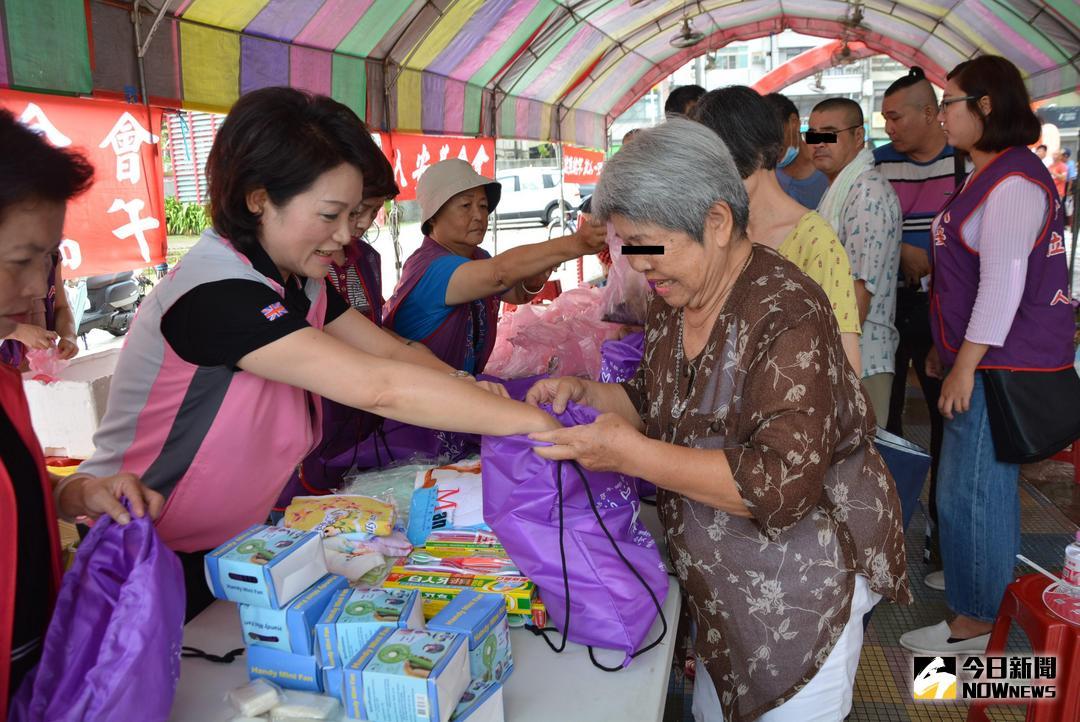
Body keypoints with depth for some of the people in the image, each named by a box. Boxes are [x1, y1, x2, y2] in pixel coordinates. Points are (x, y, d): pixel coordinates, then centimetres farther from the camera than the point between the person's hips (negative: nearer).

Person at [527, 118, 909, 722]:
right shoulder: (676, 300, 0)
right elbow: (655, 404, 12)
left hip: (801, 581, -7)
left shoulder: (786, 312, -26)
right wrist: (585, 394, -9)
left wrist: (631, 455, -32)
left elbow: (784, 486, -31)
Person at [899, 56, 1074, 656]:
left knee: (970, 492, -2)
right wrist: (948, 349, 22)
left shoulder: (1013, 181, -17)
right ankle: (993, 589, 34)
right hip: (985, 362, 10)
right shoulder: (992, 175, 16)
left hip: (1000, 366, -10)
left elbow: (1002, 284, -22)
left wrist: (965, 366, -20)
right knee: (991, 485, 19)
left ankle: (975, 623, 12)